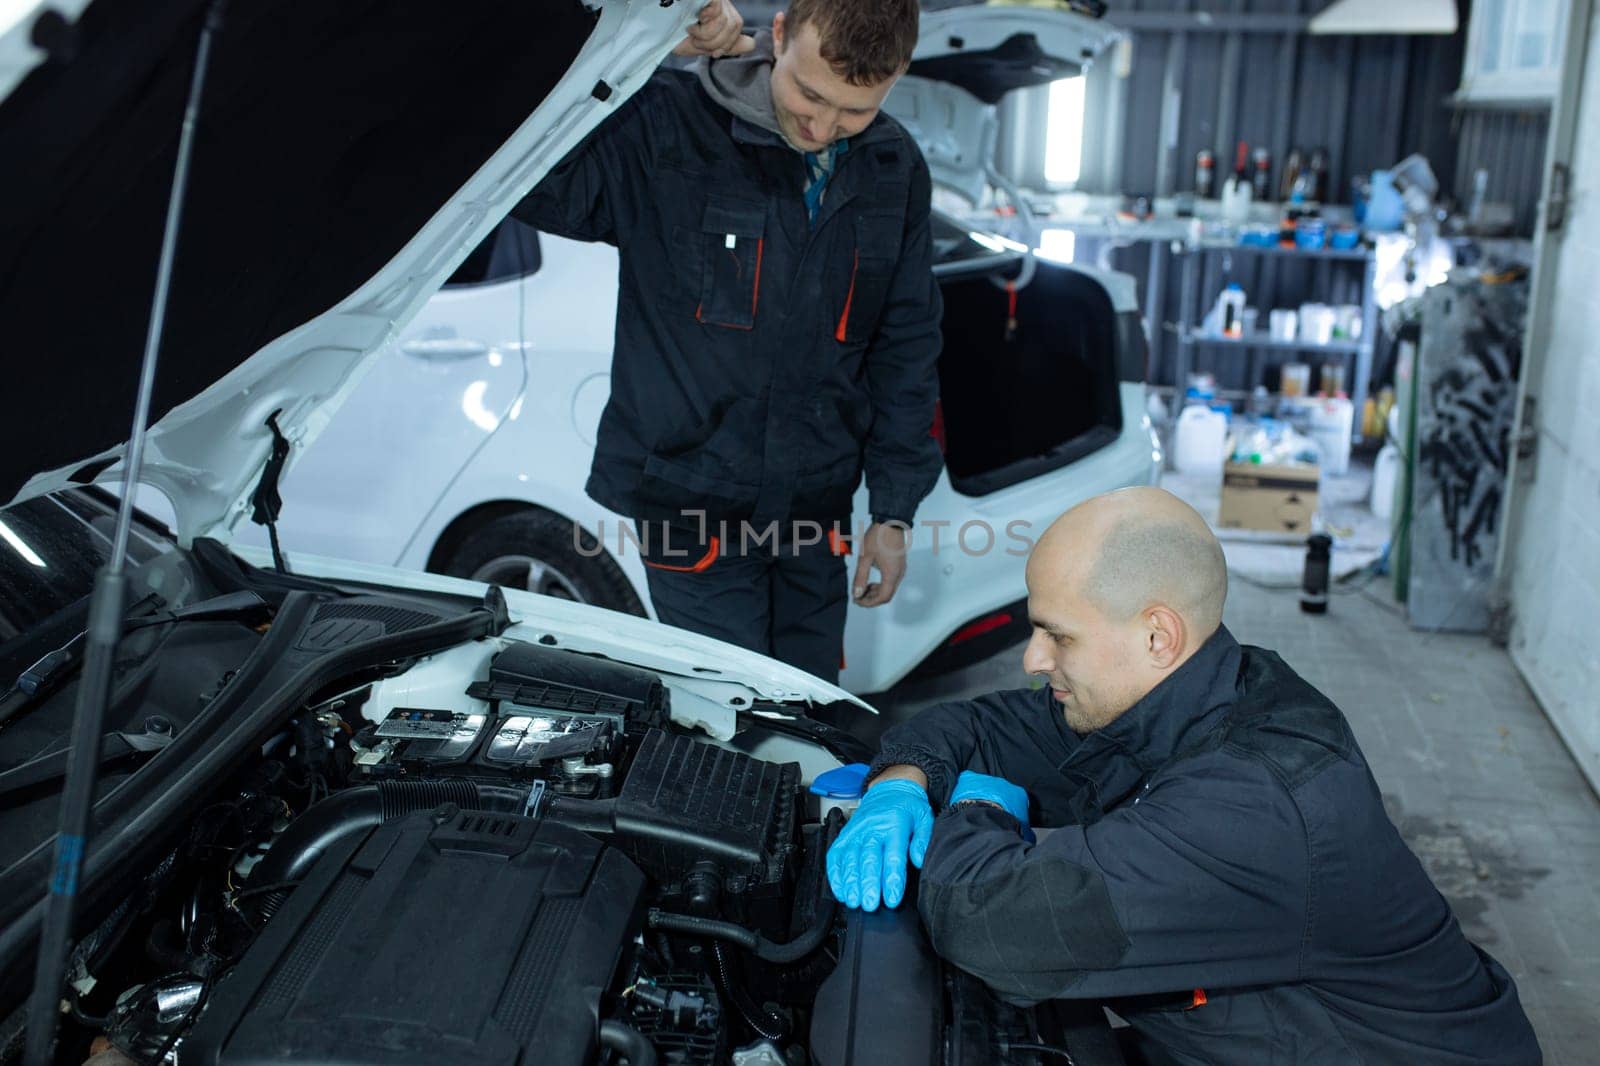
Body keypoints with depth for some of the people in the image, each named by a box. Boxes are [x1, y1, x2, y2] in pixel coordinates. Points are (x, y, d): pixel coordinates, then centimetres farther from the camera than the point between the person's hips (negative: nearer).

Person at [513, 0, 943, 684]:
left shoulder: (895, 172, 2)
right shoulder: (666, 126, -13)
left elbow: (906, 348, 8)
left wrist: (894, 512, 7)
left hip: (814, 511, 5)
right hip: (692, 501, -4)